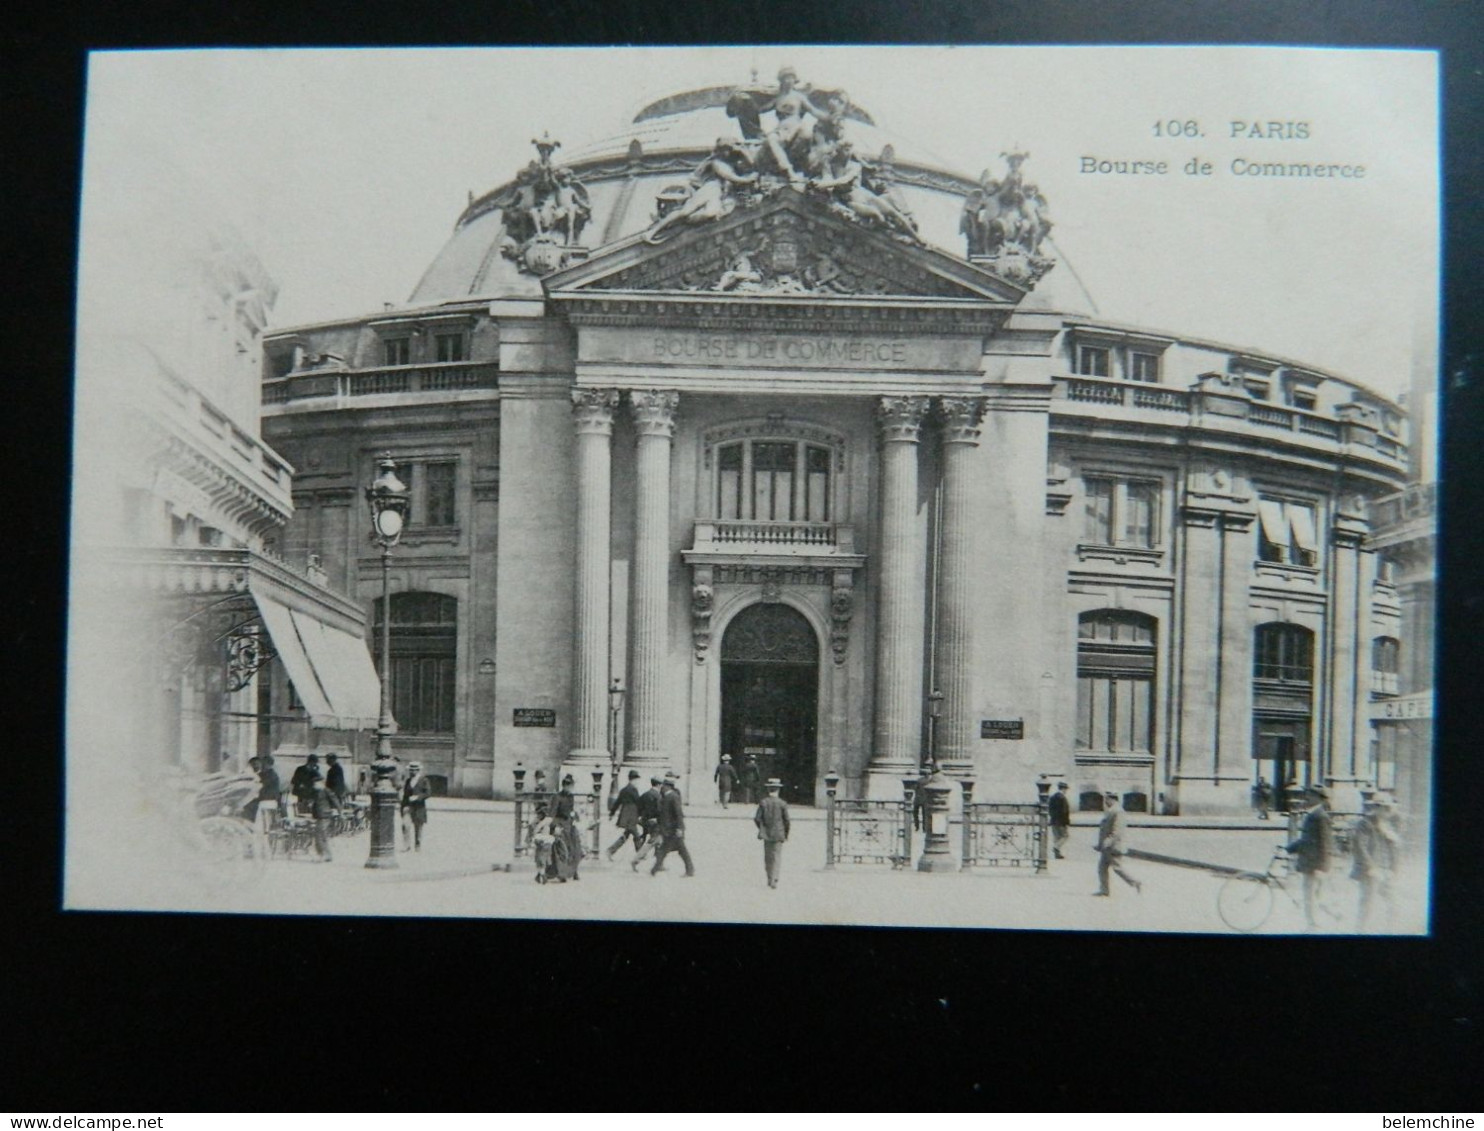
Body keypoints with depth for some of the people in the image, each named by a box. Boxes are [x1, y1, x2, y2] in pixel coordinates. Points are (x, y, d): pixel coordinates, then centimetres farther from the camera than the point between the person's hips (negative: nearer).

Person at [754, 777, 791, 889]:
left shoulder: (763, 802, -4)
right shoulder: (782, 803, -8)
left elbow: (757, 818, -6)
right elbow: (786, 820, -6)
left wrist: (762, 829, 12)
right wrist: (786, 834, 7)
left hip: (766, 834, 2)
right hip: (778, 834, -2)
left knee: (767, 857, 14)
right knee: (777, 857, 1)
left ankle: (770, 880, 22)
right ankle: (774, 880, -9)